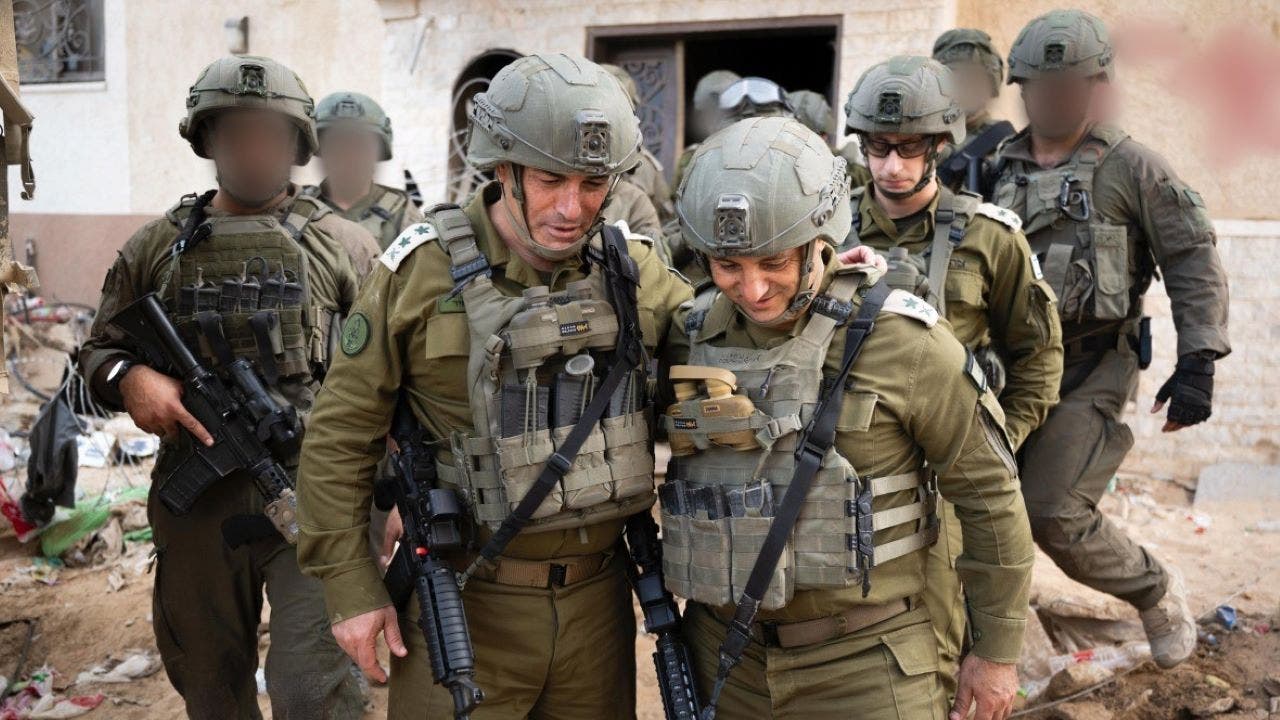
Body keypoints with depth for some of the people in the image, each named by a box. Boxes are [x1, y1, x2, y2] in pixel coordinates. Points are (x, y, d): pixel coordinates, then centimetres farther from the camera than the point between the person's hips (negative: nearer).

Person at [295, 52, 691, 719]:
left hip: (596, 598, 4)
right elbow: (341, 434, -6)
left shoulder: (633, 274, 0)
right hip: (467, 606, -3)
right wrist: (350, 587, -6)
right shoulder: (424, 271, -10)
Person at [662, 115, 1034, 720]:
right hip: (724, 656, 4)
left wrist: (997, 651, 0)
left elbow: (988, 493, -5)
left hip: (865, 661, -3)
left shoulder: (896, 338, -13)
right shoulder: (688, 336, 0)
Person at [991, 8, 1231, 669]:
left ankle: (1157, 593, 17)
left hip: (1090, 372, -5)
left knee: (1055, 516, -12)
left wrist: (1198, 364, -12)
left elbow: (1193, 260, -5)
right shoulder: (998, 169, 10)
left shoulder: (1131, 166, -3)